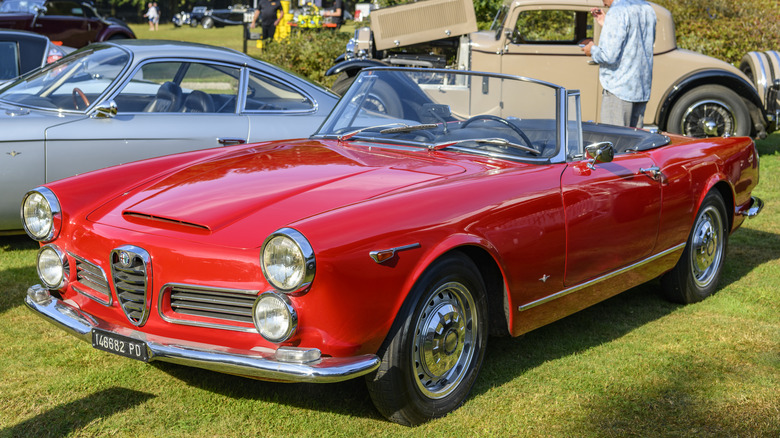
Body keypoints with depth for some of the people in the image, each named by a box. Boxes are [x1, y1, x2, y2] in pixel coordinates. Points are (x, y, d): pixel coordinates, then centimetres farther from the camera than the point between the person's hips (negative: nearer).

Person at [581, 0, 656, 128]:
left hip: (619, 89, -8)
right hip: (643, 88, 8)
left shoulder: (617, 12, -14)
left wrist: (592, 50, 1)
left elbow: (610, 56, -20)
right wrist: (605, 24, 21)